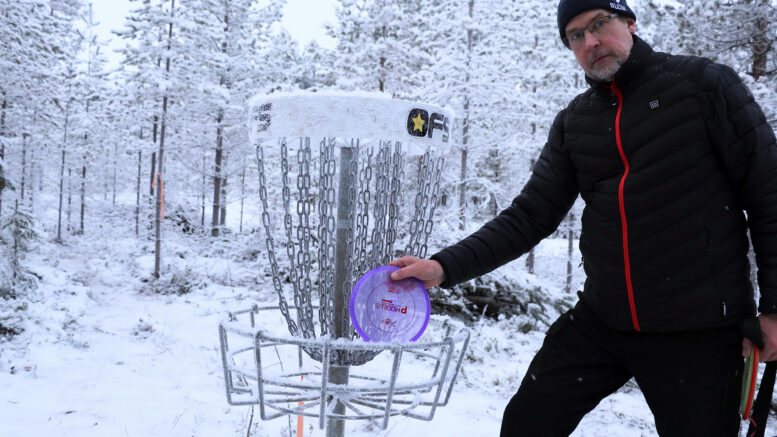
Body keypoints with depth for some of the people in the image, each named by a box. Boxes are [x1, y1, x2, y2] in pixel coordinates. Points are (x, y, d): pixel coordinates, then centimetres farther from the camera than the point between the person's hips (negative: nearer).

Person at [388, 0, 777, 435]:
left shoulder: (704, 84, -5)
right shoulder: (573, 122, 7)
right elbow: (530, 217, 4)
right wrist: (446, 267, -8)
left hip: (699, 332, -4)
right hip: (600, 321, 4)